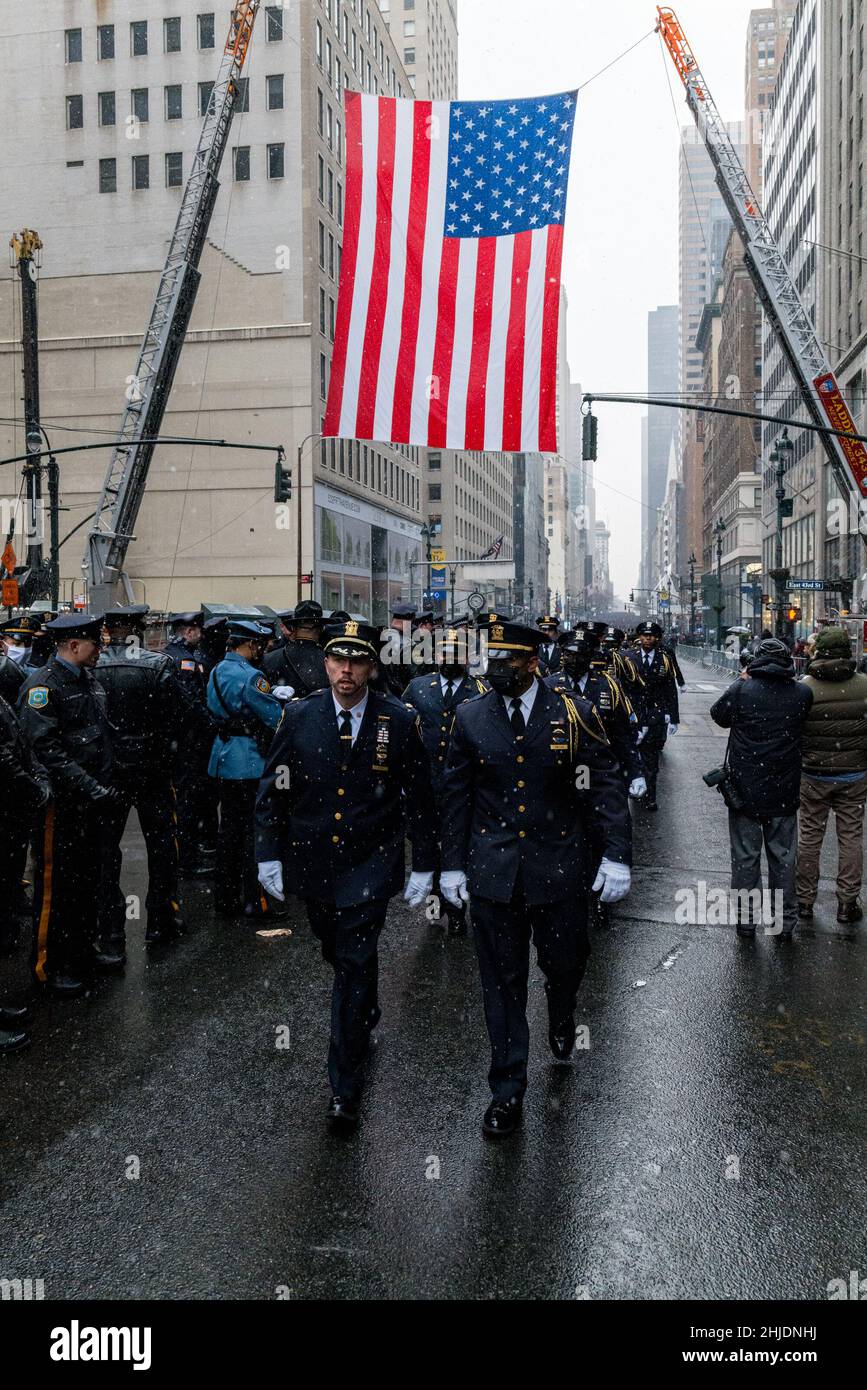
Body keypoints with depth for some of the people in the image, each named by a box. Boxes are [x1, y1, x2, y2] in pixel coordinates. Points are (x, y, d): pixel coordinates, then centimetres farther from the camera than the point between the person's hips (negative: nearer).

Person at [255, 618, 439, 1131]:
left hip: (369, 865, -3)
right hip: (312, 863, 3)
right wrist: (270, 853, -1)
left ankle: (346, 1087, 6)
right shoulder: (298, 717, -3)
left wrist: (425, 866, -1)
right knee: (338, 954, 20)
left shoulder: (400, 722, -8)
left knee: (355, 963, -5)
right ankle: (365, 1019, 50)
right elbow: (273, 790, 2)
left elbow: (419, 799, -2)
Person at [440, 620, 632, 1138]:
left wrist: (617, 855, -11)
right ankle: (507, 1091, 21)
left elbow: (607, 784, -5)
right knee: (503, 981, 7)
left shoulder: (574, 713, -7)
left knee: (566, 963, 14)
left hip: (559, 867, -1)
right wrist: (453, 863, 7)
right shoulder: (471, 717, -1)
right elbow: (457, 796, 6)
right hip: (493, 871, 1)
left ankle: (562, 1023, 51)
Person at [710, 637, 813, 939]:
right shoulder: (802, 693, -7)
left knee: (745, 857, 10)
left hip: (745, 790, -2)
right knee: (783, 857, 14)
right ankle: (785, 920, 23)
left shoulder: (742, 689, -14)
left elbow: (718, 715, 3)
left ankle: (745, 920, 19)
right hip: (784, 792, 2)